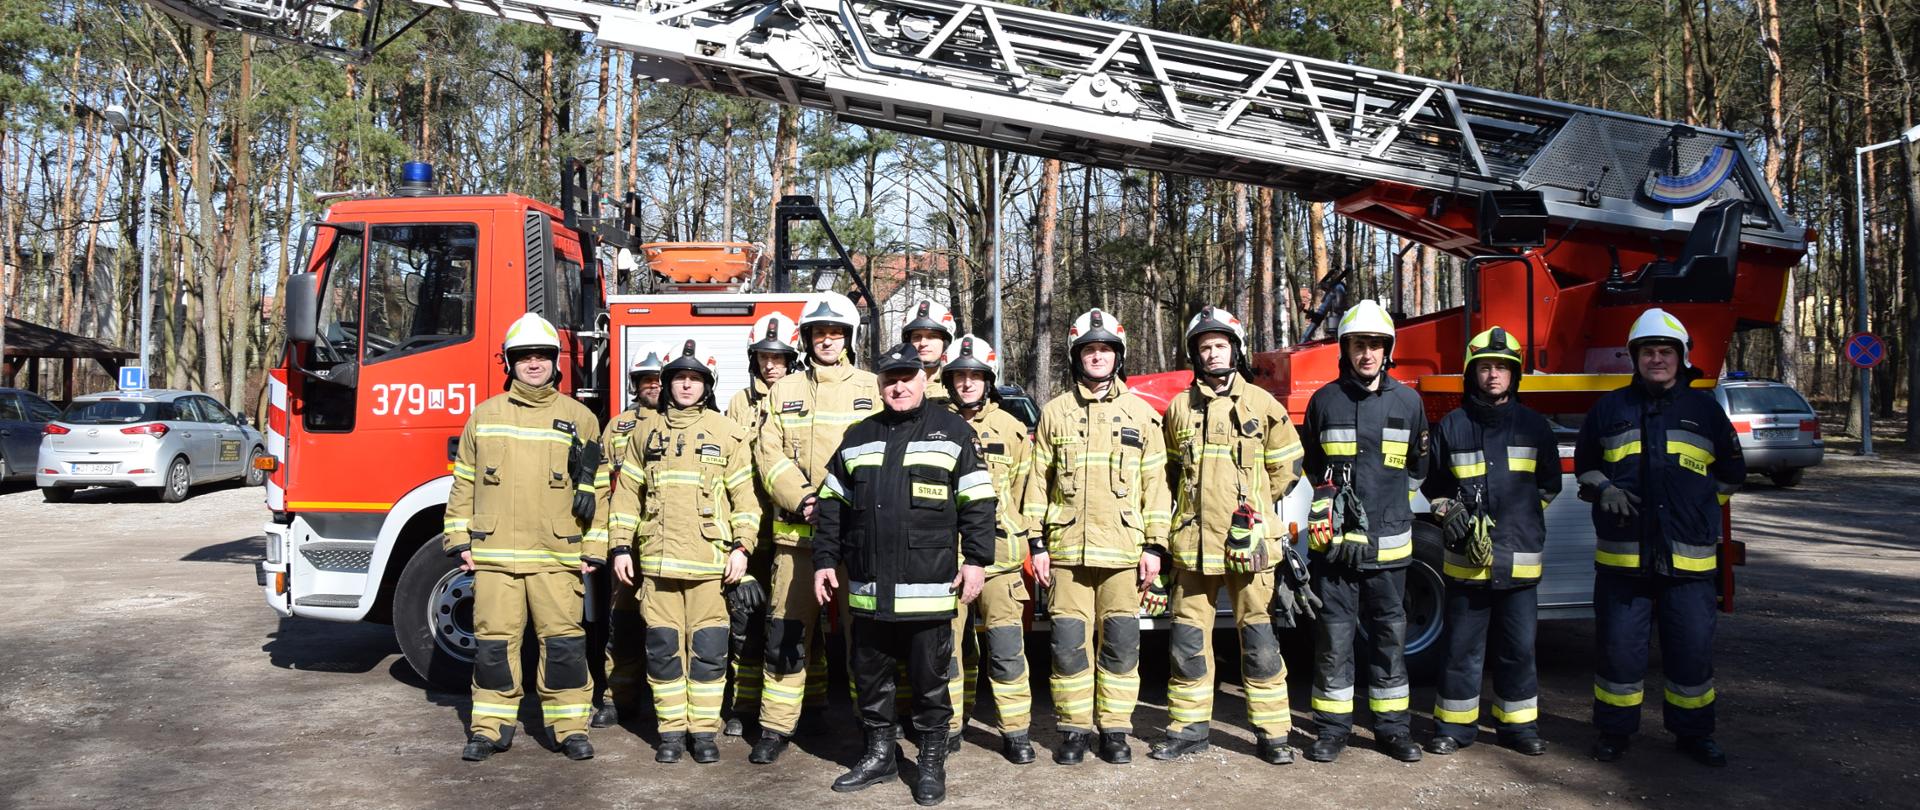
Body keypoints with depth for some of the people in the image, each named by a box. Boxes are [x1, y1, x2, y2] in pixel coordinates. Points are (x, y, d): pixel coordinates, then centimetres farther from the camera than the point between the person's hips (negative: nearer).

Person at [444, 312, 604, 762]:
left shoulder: (579, 417, 6)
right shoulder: (484, 416, 11)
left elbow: (596, 490, 5)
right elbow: (463, 483, 14)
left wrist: (593, 550, 0)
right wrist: (459, 539, 7)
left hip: (558, 555, -1)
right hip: (493, 553, 2)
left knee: (563, 641, -1)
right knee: (494, 641, 5)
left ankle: (571, 727, 9)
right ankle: (490, 728, 17)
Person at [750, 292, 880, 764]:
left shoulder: (871, 390, 8)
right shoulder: (784, 391, 13)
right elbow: (769, 456, 5)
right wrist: (801, 499, -11)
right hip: (796, 531, 2)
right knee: (786, 633, 3)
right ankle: (776, 726, 13)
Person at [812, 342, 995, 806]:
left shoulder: (952, 432, 2)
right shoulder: (857, 438, 13)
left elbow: (977, 503, 0)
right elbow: (832, 506, 15)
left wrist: (976, 560, -6)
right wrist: (825, 561, 10)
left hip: (928, 588, -4)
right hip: (868, 588, 4)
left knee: (929, 677, 5)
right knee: (869, 675, 12)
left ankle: (932, 763, 18)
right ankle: (879, 755, 27)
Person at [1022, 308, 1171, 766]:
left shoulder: (1141, 413, 9)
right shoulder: (1055, 413, 9)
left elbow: (1155, 483, 7)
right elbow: (1038, 482, 9)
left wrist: (1155, 546, 0)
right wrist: (1037, 543, 4)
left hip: (1124, 551, 0)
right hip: (1067, 550, 0)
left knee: (1120, 643, 3)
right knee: (1069, 643, 1)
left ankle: (1115, 729, 14)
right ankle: (1074, 729, 13)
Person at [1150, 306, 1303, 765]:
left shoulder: (1262, 404, 2)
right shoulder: (1180, 408, 9)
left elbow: (1285, 467, 9)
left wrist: (1248, 504, 11)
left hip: (1247, 542, -2)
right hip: (1193, 542, 2)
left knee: (1258, 640, 2)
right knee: (1188, 639, 6)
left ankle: (1272, 733, 11)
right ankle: (1189, 728, 17)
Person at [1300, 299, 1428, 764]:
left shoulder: (1408, 402, 5)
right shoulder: (1326, 400, 3)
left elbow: (1417, 466, 17)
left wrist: (1386, 499, 11)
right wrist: (1326, 497, 6)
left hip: (1388, 541, 1)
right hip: (1335, 539, -1)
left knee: (1389, 636, 9)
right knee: (1334, 637, 3)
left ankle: (1391, 726, 20)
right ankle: (1332, 727, 13)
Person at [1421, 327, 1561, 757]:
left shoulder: (1533, 426, 8)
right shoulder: (1452, 425, 5)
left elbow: (1548, 484, 16)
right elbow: (1434, 485, 11)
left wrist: (1518, 517, 5)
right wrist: (1453, 516, -6)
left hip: (1519, 559, 1)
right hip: (1465, 559, -1)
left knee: (1518, 648, 7)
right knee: (1462, 647, 5)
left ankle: (1518, 725, 20)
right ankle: (1454, 725, 14)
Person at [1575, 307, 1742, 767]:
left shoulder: (1705, 411, 9)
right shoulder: (1610, 409, 9)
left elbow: (1731, 473, 19)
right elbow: (1584, 464, 17)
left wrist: (1697, 506, 7)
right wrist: (1604, 490, -2)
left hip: (1690, 560, 0)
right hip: (1622, 557, 0)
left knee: (1692, 651, 6)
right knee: (1618, 647, 3)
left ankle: (1693, 732, 23)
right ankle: (1615, 731, 17)